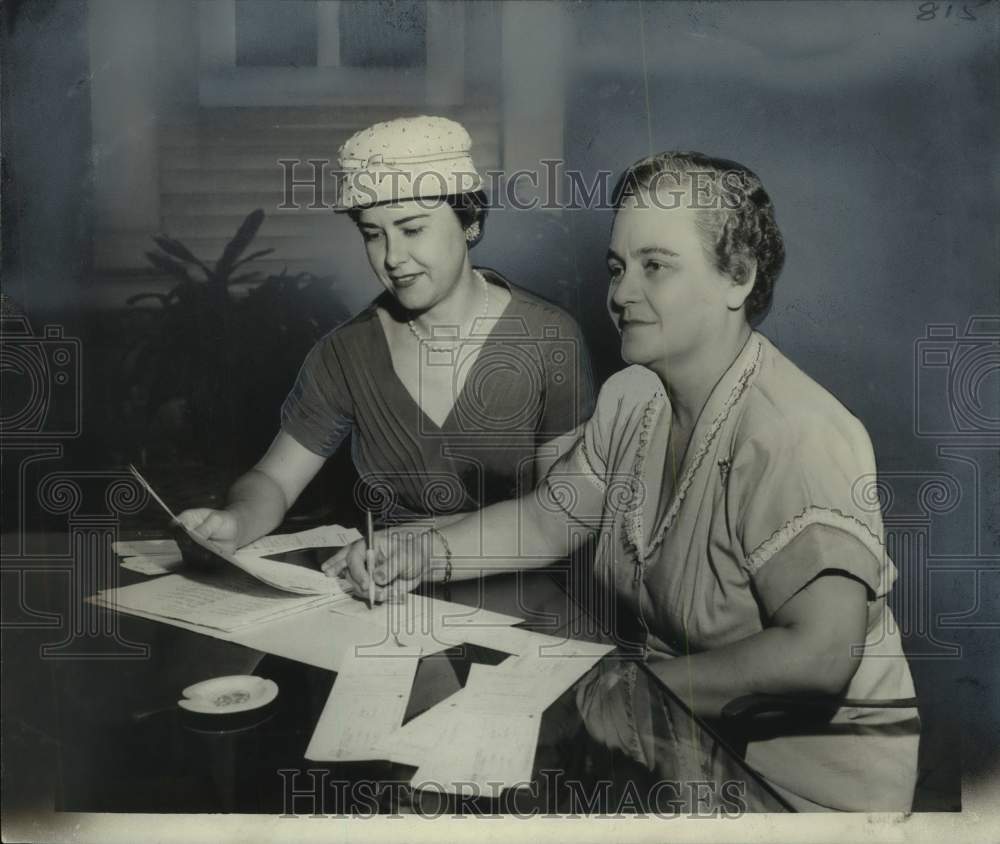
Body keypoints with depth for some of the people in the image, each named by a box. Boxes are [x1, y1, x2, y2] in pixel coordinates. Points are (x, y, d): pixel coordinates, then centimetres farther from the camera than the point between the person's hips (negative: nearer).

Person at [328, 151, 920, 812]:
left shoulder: (795, 439, -27)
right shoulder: (630, 398, 1)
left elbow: (820, 657, -34)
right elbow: (547, 518, 12)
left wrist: (644, 685, -24)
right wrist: (421, 557, -2)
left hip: (811, 765, -6)